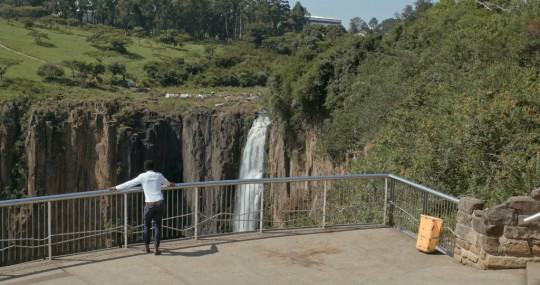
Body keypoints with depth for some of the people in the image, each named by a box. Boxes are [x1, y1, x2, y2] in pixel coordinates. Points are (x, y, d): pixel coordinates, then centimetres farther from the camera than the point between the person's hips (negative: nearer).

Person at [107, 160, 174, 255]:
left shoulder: (143, 176, -1)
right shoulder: (159, 175, 9)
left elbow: (129, 183, 4)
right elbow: (165, 182, 32)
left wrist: (115, 188, 14)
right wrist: (170, 184, 57)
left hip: (149, 204, -2)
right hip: (160, 203, 2)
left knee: (147, 225, 17)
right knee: (157, 226, 6)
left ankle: (146, 247, 24)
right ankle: (156, 249, 4)